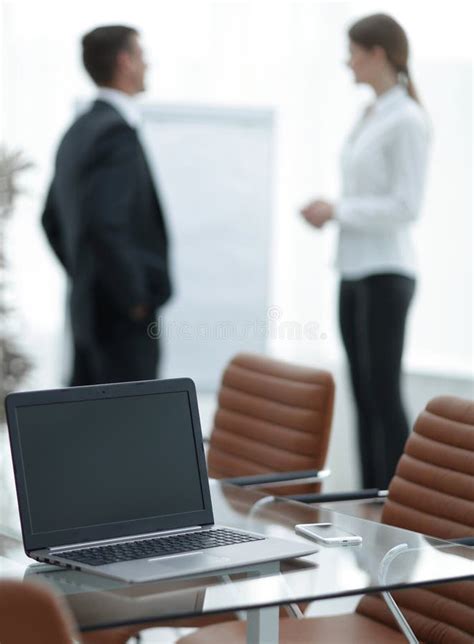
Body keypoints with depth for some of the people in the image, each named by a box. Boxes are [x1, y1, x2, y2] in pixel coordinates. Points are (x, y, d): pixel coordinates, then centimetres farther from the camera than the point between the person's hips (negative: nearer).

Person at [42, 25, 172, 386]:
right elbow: (104, 225, -27)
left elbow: (52, 221, 21)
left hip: (88, 310, 9)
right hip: (121, 317, -9)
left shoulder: (78, 132, 13)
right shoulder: (116, 131, -17)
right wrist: (135, 298, -18)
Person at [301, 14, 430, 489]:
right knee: (364, 396, 9)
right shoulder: (371, 115, 14)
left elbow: (405, 206, -16)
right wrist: (330, 210, 5)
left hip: (385, 273, -9)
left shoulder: (406, 119, -12)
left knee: (384, 395, -7)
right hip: (354, 271, 9)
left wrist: (337, 211, -12)